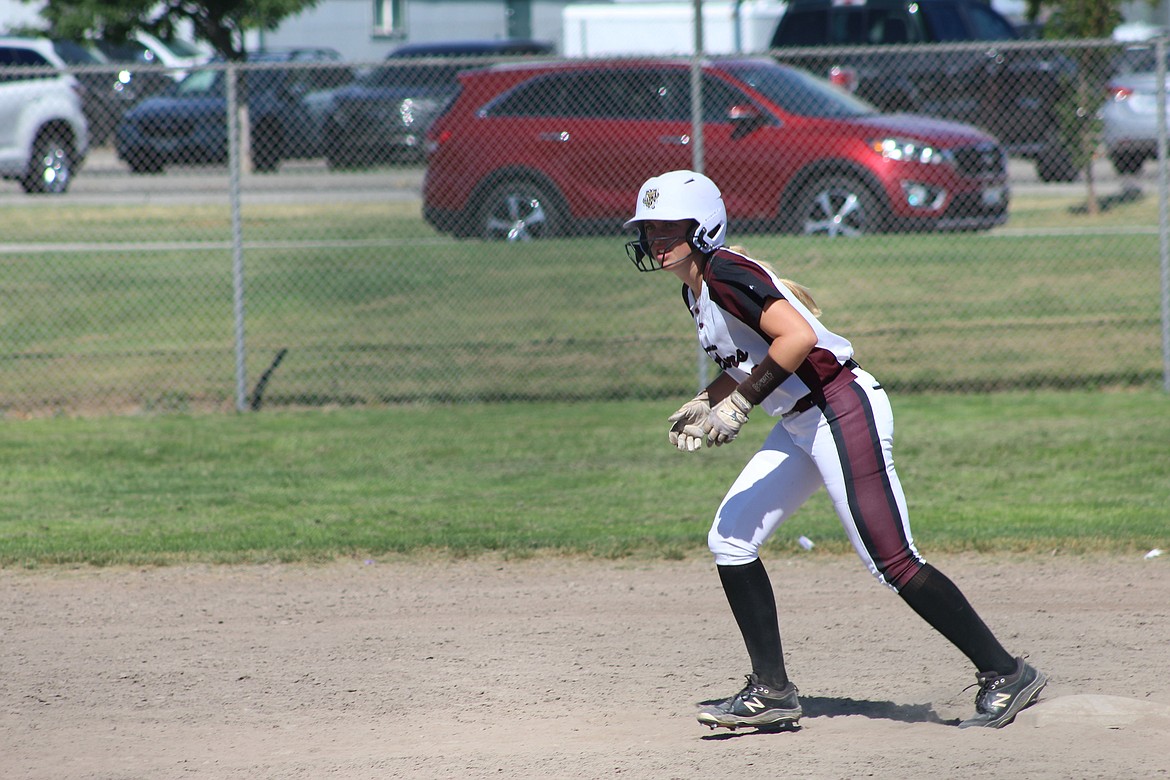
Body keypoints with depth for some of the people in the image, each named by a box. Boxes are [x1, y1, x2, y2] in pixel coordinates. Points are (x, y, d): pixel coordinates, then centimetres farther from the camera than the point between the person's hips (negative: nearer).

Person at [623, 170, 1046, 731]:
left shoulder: (726, 273, -16)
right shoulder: (697, 291, 14)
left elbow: (799, 336, -28)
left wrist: (737, 405, -25)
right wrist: (705, 403, 11)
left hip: (842, 409, -11)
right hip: (800, 426, 11)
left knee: (891, 561, -12)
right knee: (730, 540, 7)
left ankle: (1006, 674, -5)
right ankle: (772, 692, 10)